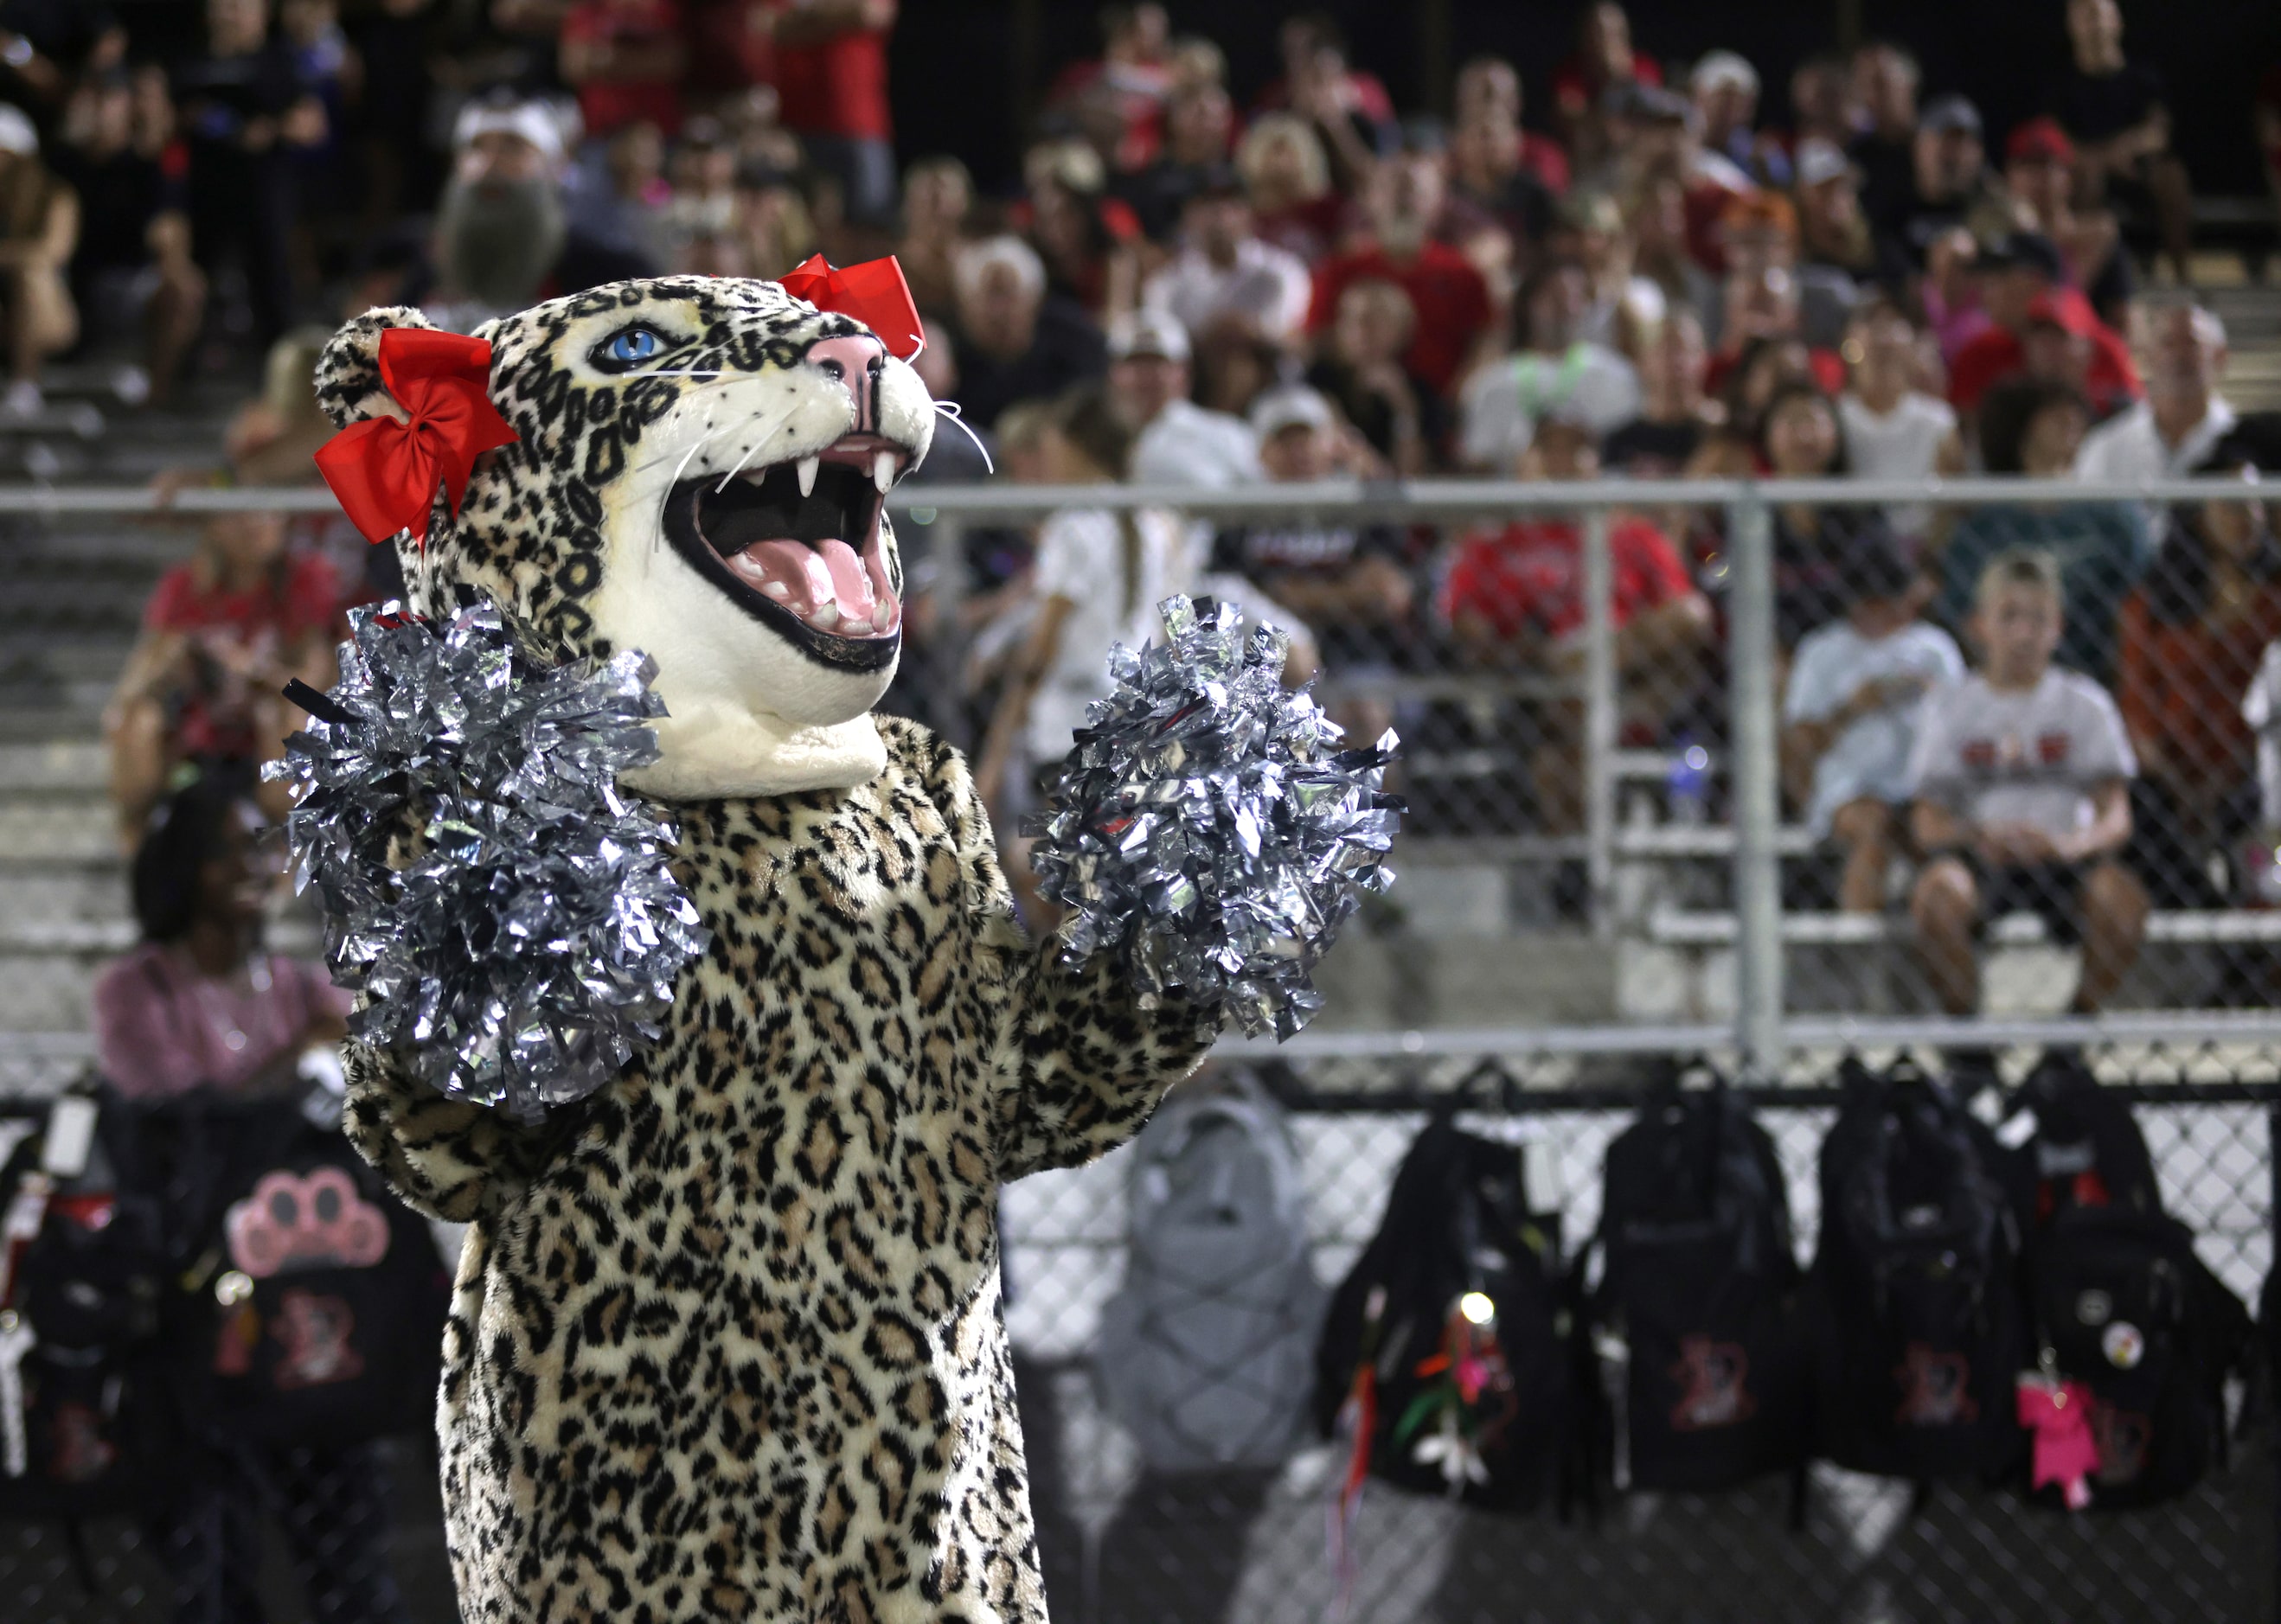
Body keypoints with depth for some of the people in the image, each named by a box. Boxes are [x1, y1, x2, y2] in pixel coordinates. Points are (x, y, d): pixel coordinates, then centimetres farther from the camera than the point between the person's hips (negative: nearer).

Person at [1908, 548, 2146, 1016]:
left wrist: (2072, 845, -24)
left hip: (2063, 858, 0)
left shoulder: (2084, 704, 8)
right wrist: (1981, 837, -22)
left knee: (2121, 896, -32)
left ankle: (2082, 1017, -8)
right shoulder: (1951, 709, 9)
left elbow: (2116, 819, -1)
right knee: (1938, 889, -35)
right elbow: (1927, 822, 1)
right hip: (1979, 857, 0)